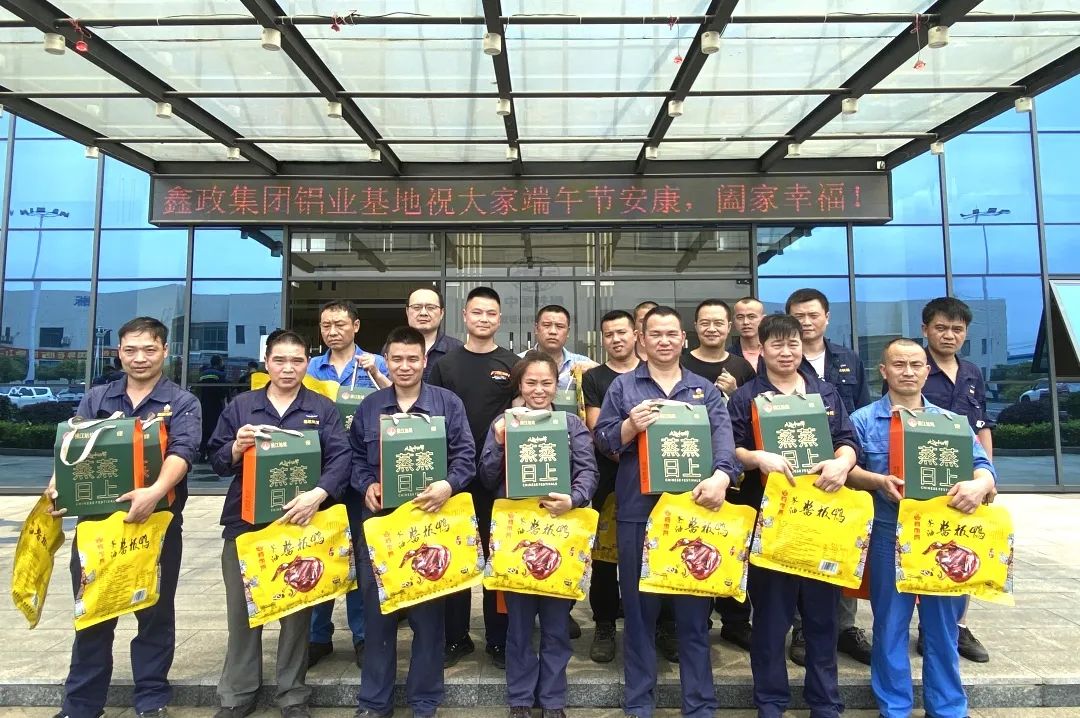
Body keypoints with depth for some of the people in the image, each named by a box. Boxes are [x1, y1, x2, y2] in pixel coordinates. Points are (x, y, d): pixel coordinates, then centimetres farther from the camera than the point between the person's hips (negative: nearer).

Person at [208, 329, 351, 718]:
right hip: (245, 522, 1)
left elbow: (341, 458, -7)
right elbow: (217, 462, 8)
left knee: (297, 609, 7)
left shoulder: (323, 408, 4)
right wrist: (236, 447, -15)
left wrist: (317, 494, -23)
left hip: (301, 521, -1)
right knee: (242, 611, 10)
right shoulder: (240, 405, 8)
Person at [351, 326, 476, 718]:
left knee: (428, 611, 7)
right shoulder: (369, 406, 9)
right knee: (377, 609, 10)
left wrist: (448, 486, -21)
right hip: (379, 521, 2)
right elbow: (355, 457, 11)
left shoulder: (448, 403, 1)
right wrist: (366, 487, -8)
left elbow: (465, 454, -3)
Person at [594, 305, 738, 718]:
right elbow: (603, 442, 4)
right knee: (639, 608, 9)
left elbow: (723, 437, -3)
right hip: (637, 511, 0)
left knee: (695, 608, 8)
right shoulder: (623, 386, 8)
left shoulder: (705, 389, 11)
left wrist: (721, 476, -22)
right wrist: (630, 427, -15)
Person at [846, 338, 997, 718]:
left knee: (943, 625, 10)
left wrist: (980, 484, -19)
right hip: (888, 535, -2)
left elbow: (982, 465, 3)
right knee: (890, 624, 7)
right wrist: (879, 481, -21)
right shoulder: (863, 420, 3)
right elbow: (847, 469, -3)